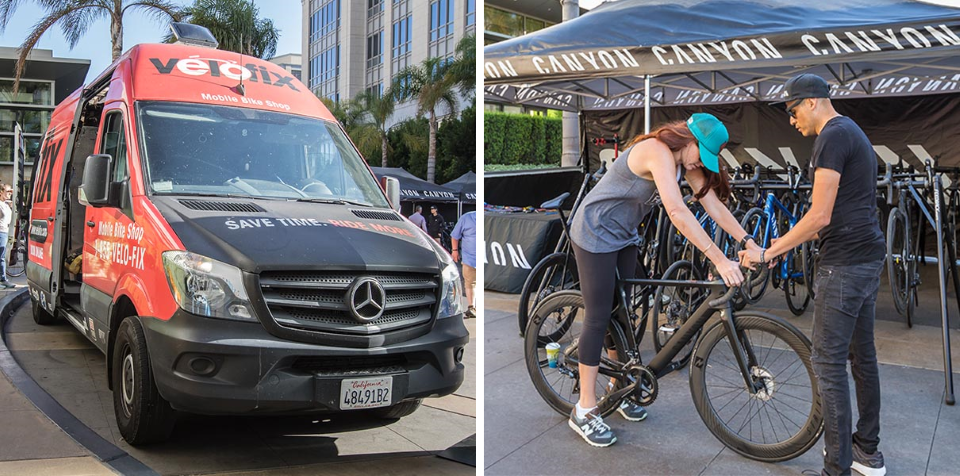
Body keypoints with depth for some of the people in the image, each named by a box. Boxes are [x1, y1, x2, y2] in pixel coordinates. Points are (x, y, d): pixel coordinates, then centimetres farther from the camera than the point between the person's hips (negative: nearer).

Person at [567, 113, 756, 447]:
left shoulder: (686, 161, 0)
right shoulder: (659, 152, -28)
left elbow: (714, 205, -3)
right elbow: (678, 213, -39)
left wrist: (750, 243, -13)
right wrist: (720, 261, -41)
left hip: (623, 236, 9)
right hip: (596, 234, -9)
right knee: (598, 318, -6)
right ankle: (584, 410, 2)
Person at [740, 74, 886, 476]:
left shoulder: (832, 137, -14)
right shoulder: (853, 133, 18)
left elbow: (820, 216, -21)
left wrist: (768, 253, -12)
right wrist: (784, 244, 18)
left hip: (843, 264, -10)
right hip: (868, 260, 10)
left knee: (828, 362, -5)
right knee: (862, 354, 16)